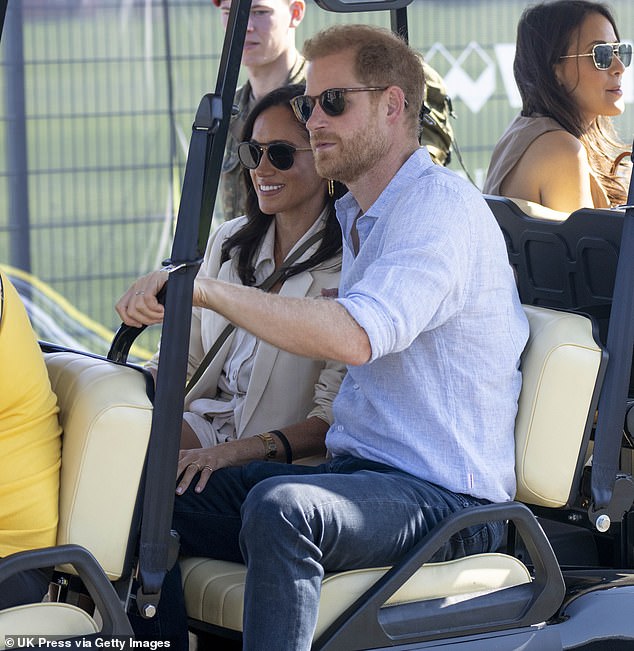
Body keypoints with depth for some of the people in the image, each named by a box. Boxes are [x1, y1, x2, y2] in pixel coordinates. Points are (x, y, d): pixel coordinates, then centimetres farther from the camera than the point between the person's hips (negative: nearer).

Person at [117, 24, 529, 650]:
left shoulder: (442, 206, -13)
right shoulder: (359, 217, 20)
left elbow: (355, 335, -31)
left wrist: (203, 287, -30)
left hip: (444, 498, -10)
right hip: (356, 469, 10)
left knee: (281, 509, -37)